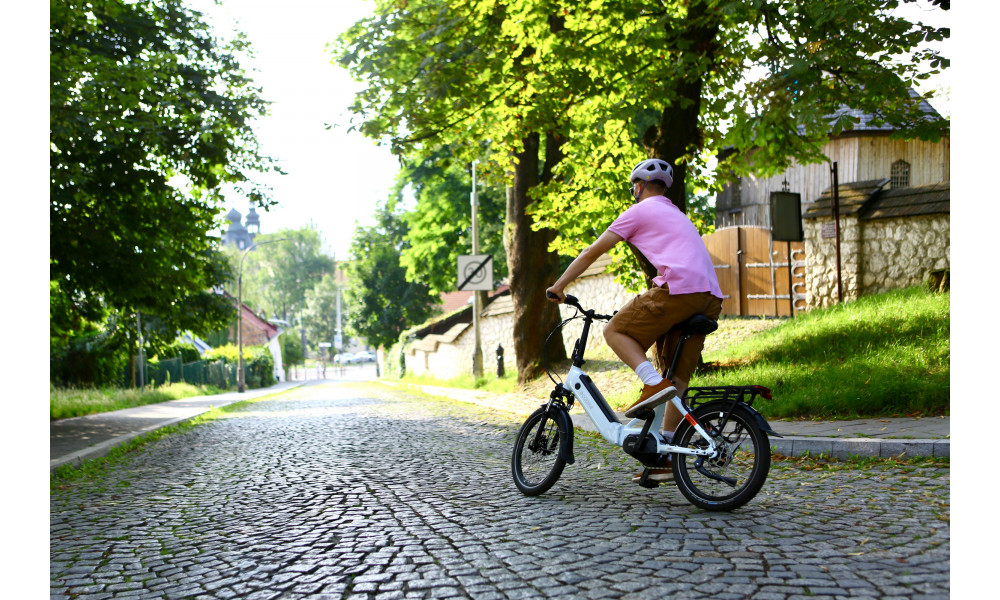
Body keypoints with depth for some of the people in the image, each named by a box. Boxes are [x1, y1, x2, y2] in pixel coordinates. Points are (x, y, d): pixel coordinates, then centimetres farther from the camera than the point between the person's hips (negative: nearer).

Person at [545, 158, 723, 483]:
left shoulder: (640, 211, 10)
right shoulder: (677, 215, 35)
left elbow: (593, 251, 10)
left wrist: (559, 285, 17)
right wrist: (644, 308, 43)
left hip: (678, 287, -8)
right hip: (710, 297, 8)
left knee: (615, 331, 6)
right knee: (678, 380, 11)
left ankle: (653, 383, -16)